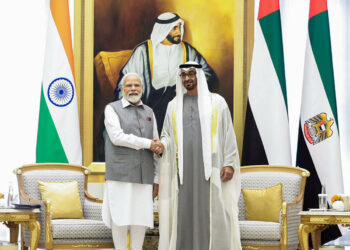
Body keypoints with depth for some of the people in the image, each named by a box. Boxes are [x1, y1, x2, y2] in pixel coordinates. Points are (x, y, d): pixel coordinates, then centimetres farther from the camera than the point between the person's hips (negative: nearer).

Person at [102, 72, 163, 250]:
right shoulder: (112, 109, 1)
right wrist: (148, 144, -11)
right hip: (120, 174, -4)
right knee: (120, 217, -4)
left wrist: (156, 179, 9)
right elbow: (117, 137, -15)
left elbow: (155, 149, 14)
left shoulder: (149, 113, 15)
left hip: (143, 175, 4)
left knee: (141, 217, 3)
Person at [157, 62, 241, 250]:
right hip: (183, 168, 2)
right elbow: (167, 135, 12)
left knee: (213, 213, -6)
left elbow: (228, 134, 3)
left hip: (210, 167, -2)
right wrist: (162, 145, -12)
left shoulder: (216, 102, 6)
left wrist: (229, 163, -7)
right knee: (184, 214, -1)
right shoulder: (174, 105, 14)